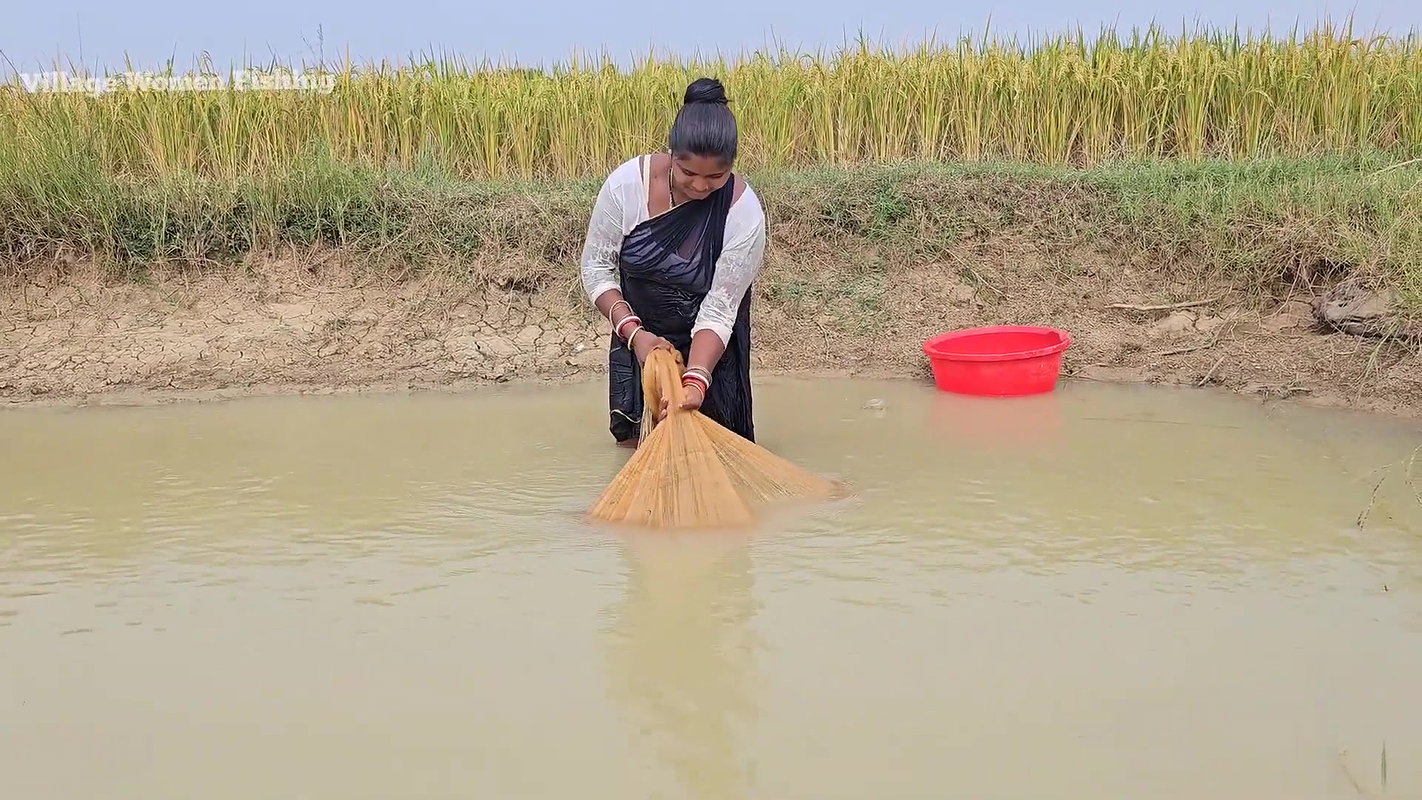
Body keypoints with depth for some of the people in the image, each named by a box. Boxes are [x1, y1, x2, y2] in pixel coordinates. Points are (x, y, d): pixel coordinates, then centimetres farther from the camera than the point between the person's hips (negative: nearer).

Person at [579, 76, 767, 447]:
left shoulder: (743, 211, -25)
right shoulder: (626, 183, -22)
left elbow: (719, 310, -24)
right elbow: (597, 266, -11)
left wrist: (695, 381, -39)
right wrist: (634, 332, -24)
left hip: (708, 348, -1)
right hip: (638, 336, 1)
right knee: (633, 443, 8)